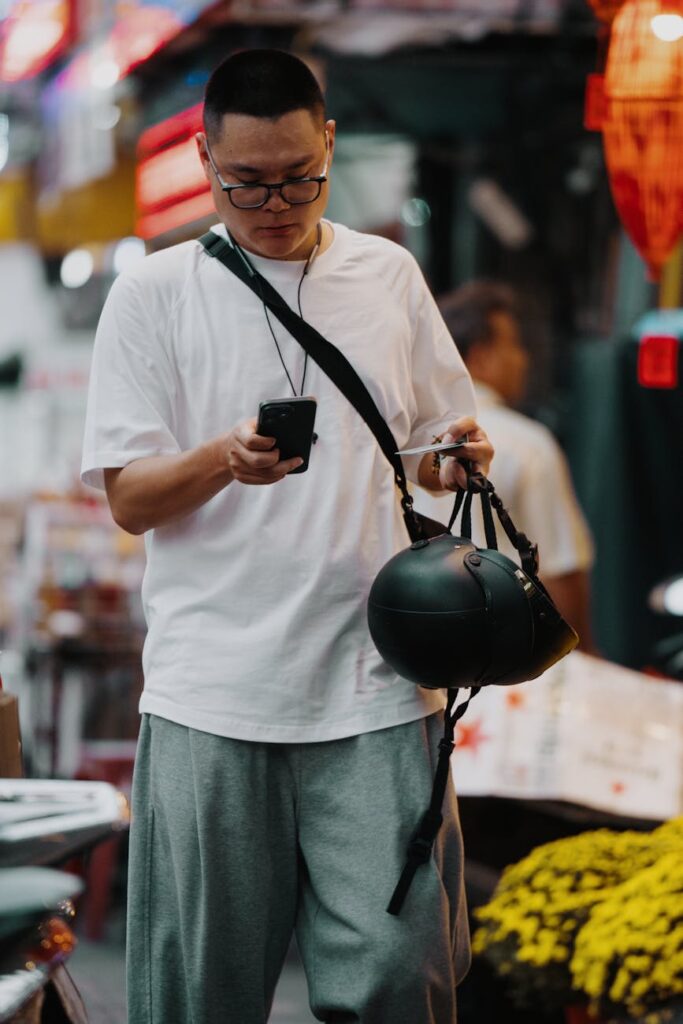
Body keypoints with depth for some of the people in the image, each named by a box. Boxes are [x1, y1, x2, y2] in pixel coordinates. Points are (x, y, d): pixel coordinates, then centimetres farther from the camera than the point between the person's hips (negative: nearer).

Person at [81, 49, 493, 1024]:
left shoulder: (389, 275, 12)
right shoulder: (154, 294, 4)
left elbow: (431, 454, 20)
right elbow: (129, 500, 1)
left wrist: (461, 456, -4)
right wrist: (223, 459, -20)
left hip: (376, 686, 2)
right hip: (211, 693, -1)